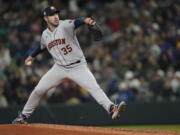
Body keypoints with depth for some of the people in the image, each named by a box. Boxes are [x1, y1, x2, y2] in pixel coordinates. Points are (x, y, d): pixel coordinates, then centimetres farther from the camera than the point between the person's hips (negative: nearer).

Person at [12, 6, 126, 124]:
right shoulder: (45, 34, 5)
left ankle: (111, 109, -32)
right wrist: (32, 56, 43)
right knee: (39, 90, 3)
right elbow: (42, 46, 27)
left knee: (94, 88, -22)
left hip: (78, 67, -4)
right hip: (60, 68, 4)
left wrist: (85, 20, -57)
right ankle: (24, 116, 18)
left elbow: (76, 22, -35)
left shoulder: (65, 25, -12)